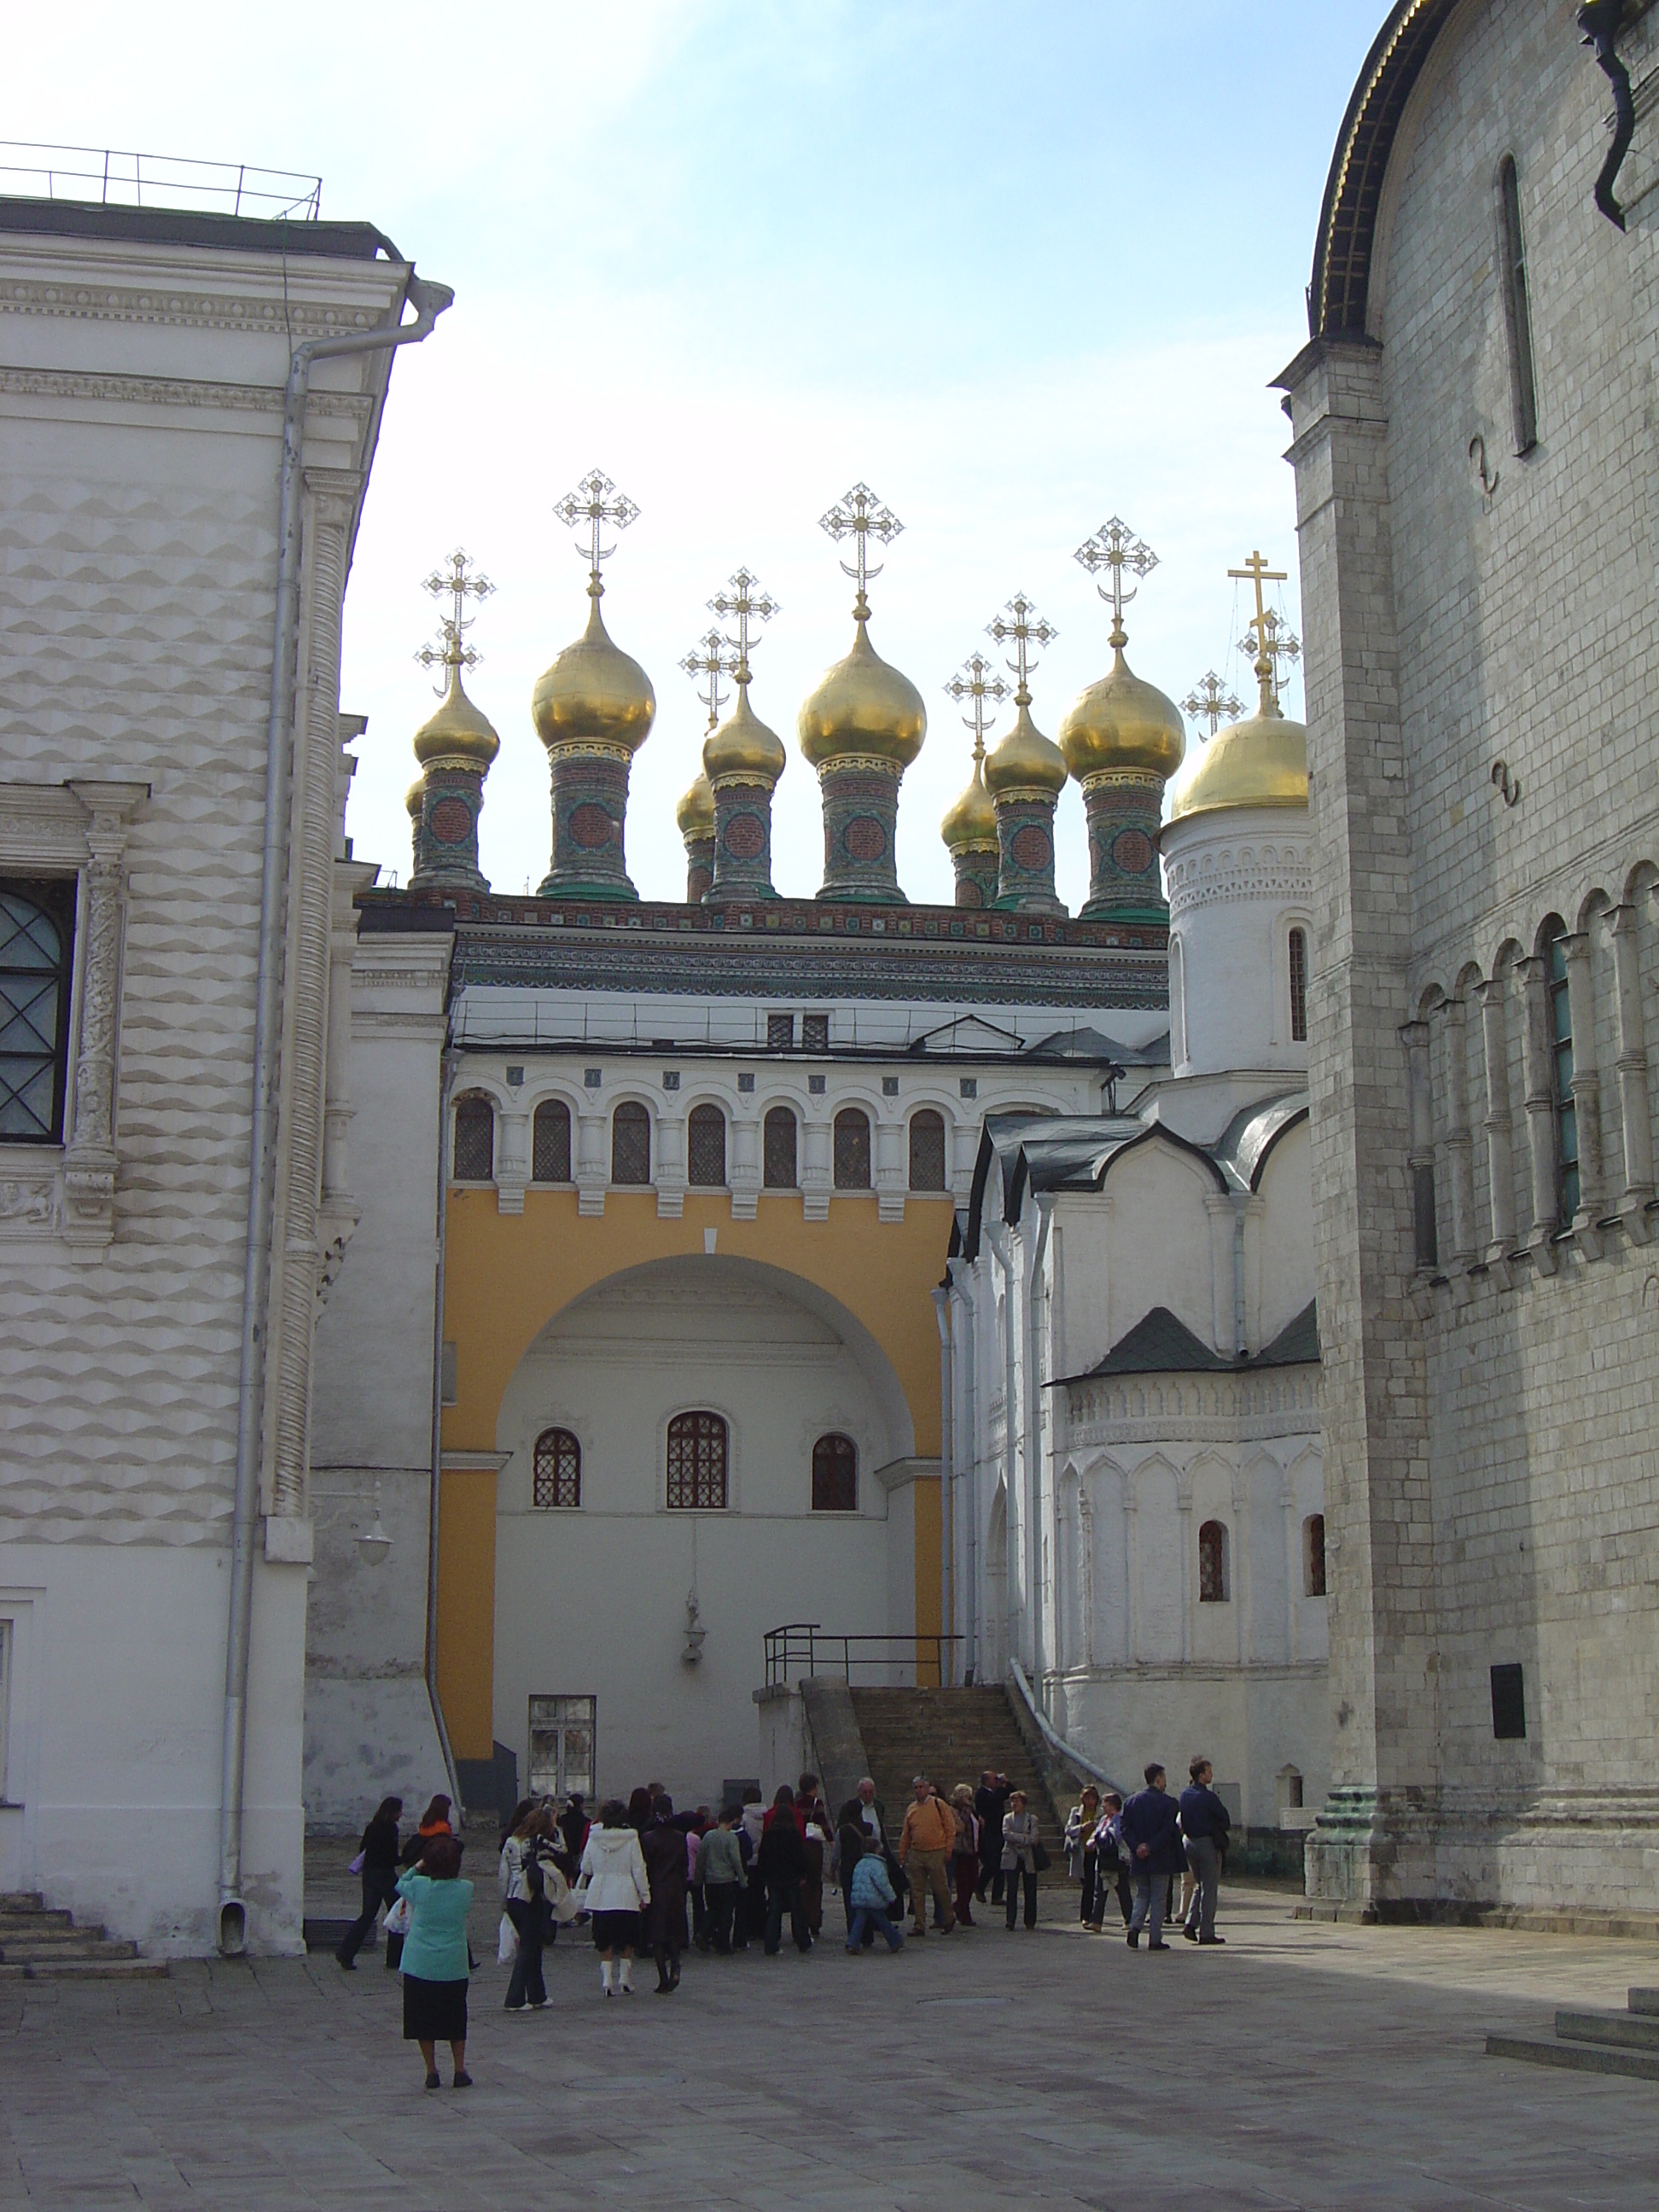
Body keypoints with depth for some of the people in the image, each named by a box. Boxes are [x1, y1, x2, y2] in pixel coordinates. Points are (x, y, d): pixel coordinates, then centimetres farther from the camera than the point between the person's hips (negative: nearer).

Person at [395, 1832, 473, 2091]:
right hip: (453, 1967, 1)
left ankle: (431, 2072, 11)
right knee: (455, 2019, 16)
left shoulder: (419, 1886, -12)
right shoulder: (465, 1890, -10)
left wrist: (416, 1868, 21)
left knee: (424, 2020, 10)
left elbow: (400, 1885, 10)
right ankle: (460, 2071, 16)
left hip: (420, 1965, -1)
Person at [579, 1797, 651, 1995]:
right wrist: (644, 1895, 2)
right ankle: (624, 1980, 13)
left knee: (605, 1942, 8)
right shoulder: (631, 1838, -7)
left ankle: (606, 1981, 1)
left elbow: (586, 1867, 7)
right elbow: (638, 1869, -5)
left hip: (600, 1897, 2)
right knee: (627, 1942, 11)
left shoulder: (594, 1837, -2)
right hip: (626, 1896, -2)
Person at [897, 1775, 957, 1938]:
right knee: (917, 1892, 3)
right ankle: (920, 1926, 9)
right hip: (916, 1854, 4)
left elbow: (950, 1829, -1)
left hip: (936, 1853, -4)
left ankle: (949, 1918, 22)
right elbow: (905, 1835, 16)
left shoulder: (939, 1805, -2)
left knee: (940, 1888, 1)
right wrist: (902, 1856, 13)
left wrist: (948, 1850, -6)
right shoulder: (911, 1809, 11)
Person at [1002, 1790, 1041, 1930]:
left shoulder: (1032, 1819, 5)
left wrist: (1017, 1840, -12)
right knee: (1012, 1891, -7)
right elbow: (1006, 1834, -8)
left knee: (1030, 1892, 3)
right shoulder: (1007, 1818, 10)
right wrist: (1024, 1837, -13)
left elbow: (1033, 1839, -7)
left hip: (1028, 1859, 0)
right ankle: (1010, 1920, -7)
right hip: (1011, 1859, 0)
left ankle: (1030, 1922, 12)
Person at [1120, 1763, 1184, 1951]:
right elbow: (1168, 1830, -18)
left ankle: (1134, 1927, -5)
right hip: (1160, 1859, -4)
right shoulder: (1167, 1802, -9)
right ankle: (1155, 1939, 4)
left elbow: (1124, 1827, -2)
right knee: (1158, 1898, 4)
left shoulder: (1132, 1801, 5)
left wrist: (1136, 1846, -7)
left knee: (1142, 1895, 16)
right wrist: (1151, 1847, -15)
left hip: (1139, 1859, 4)